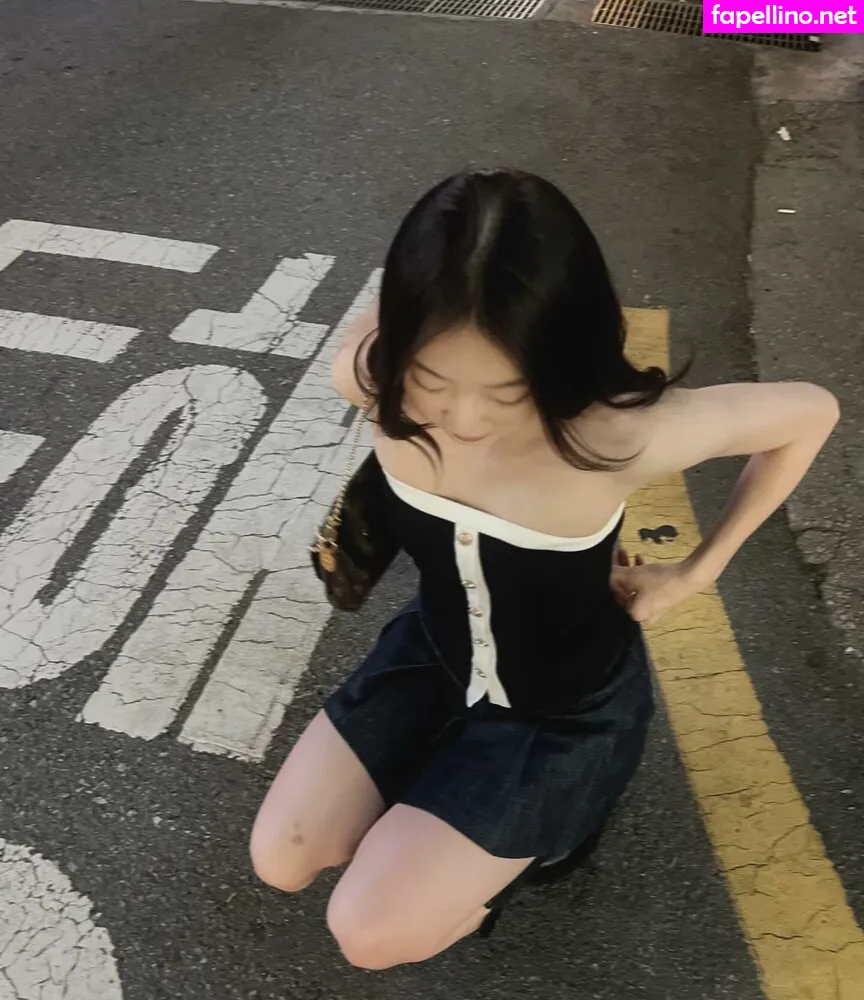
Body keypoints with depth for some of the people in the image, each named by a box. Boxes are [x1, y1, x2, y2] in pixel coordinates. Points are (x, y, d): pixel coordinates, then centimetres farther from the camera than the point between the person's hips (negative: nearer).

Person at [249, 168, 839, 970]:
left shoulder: (620, 436, -38)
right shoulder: (371, 379, -27)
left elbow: (811, 413, -19)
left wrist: (695, 573, -14)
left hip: (566, 710, -4)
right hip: (435, 654, 4)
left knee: (370, 931, -6)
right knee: (280, 861, 7)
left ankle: (532, 832, 19)